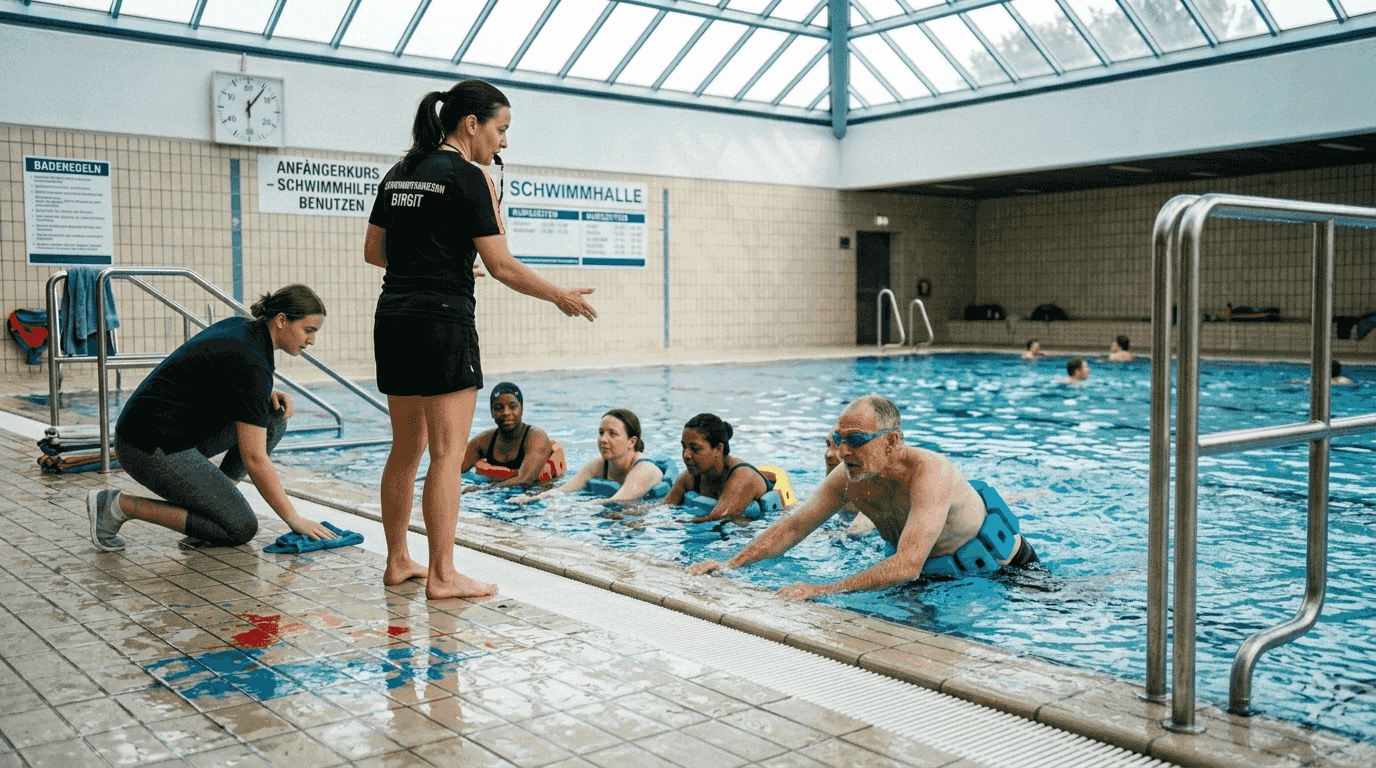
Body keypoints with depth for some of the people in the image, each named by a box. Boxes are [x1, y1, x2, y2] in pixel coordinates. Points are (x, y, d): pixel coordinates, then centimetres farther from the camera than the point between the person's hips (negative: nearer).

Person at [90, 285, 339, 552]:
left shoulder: (241, 327, 5)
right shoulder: (250, 362, -23)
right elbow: (254, 459, -23)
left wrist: (269, 395, 4)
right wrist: (294, 519, -18)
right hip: (151, 449, -10)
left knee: (274, 416, 6)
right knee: (241, 528, -8)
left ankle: (212, 496, 9)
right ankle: (120, 505, -4)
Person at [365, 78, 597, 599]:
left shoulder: (399, 174, 14)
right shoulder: (467, 177, -9)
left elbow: (373, 251, 18)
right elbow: (501, 266, -12)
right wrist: (560, 296, 0)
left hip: (393, 319, 8)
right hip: (443, 322, -8)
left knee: (406, 449, 15)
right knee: (447, 452, -3)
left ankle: (397, 562, 23)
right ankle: (442, 575, 0)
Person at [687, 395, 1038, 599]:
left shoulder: (928, 472, -43)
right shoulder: (848, 477, -23)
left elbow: (908, 566, -52)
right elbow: (792, 527, -16)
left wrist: (823, 590, -59)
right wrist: (731, 563, -29)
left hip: (989, 554, -5)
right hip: (928, 563, 6)